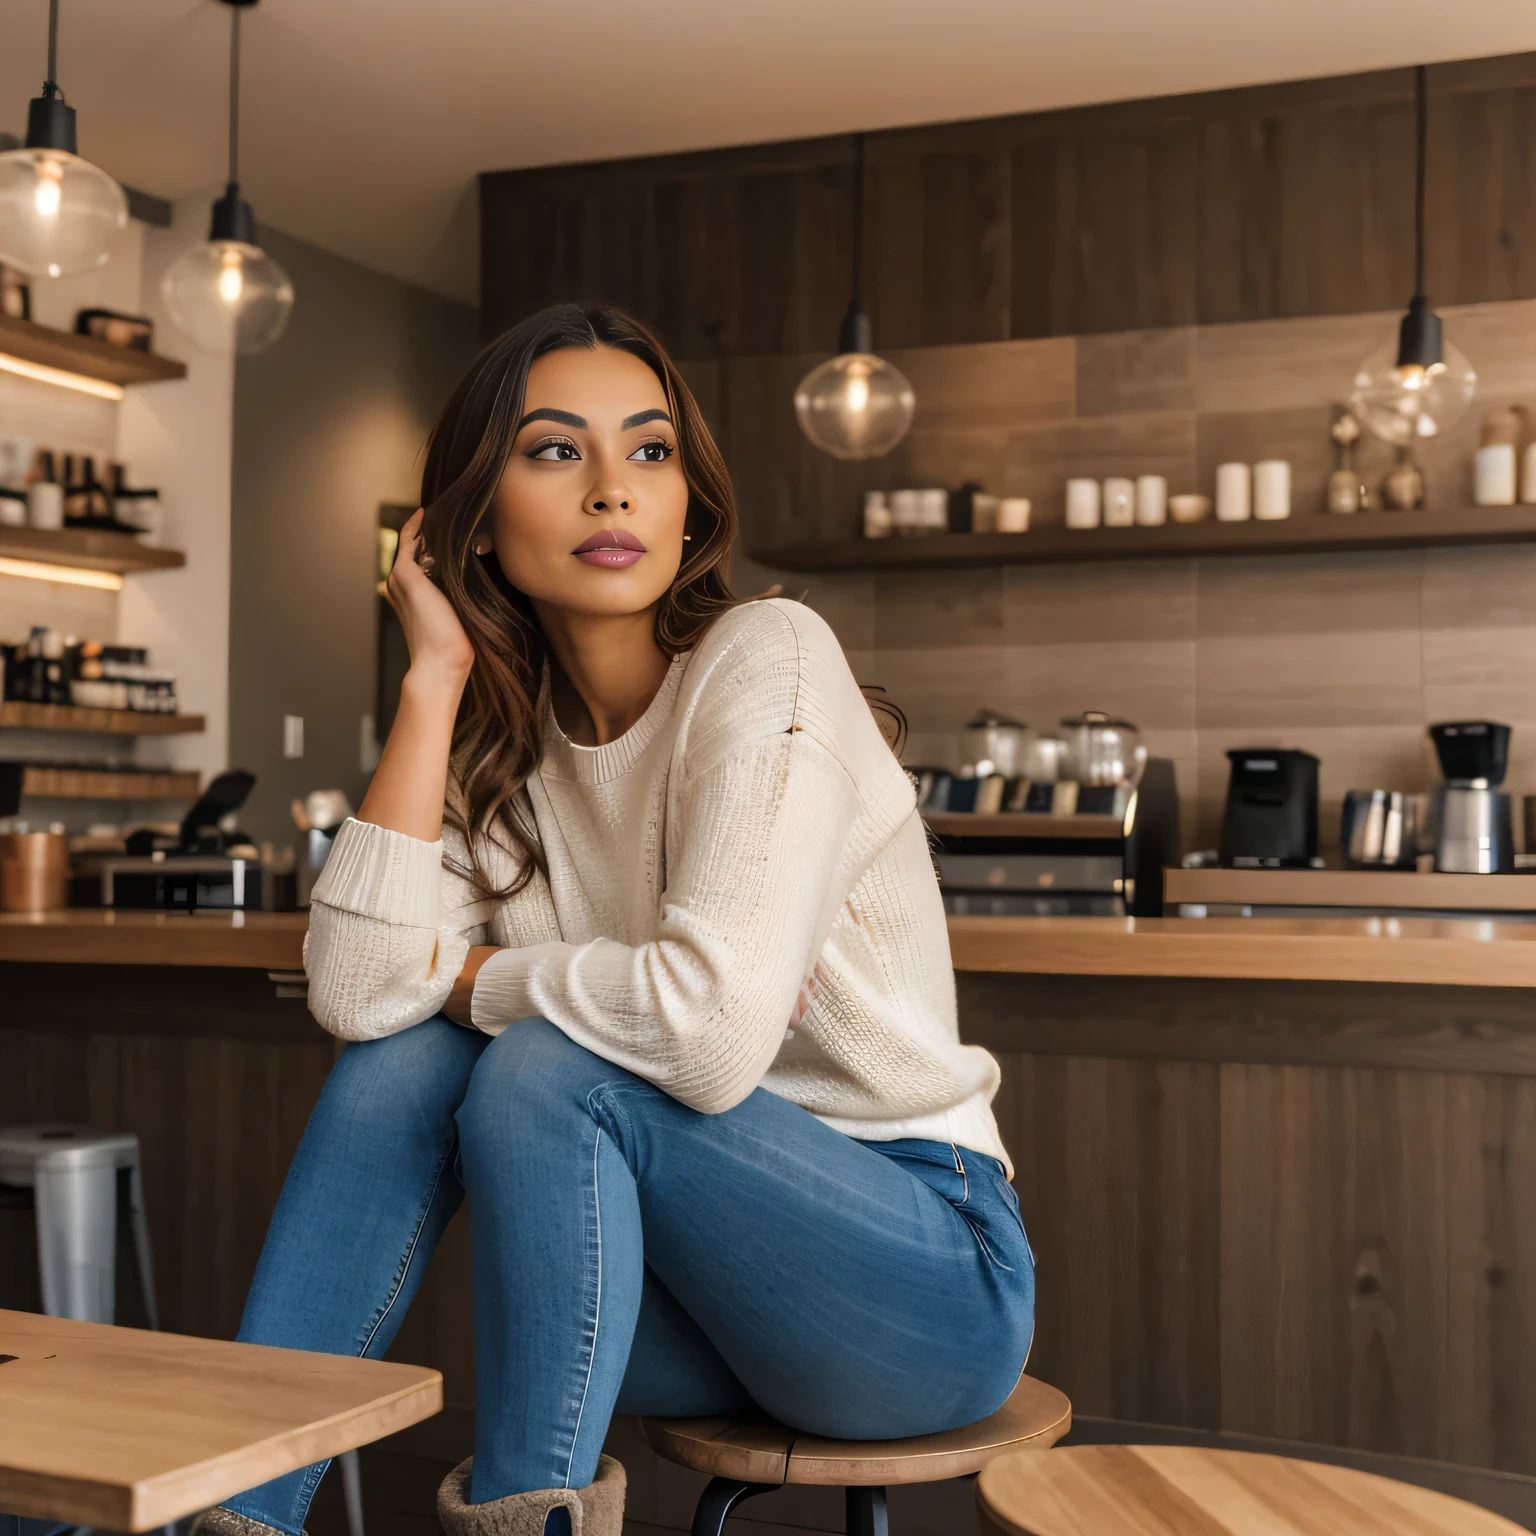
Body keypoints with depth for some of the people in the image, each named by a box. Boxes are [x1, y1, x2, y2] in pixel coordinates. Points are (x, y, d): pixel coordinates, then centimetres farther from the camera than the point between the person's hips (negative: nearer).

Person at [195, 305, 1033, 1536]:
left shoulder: (766, 658, -15)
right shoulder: (501, 750, 4)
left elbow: (711, 1029, -29)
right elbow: (357, 992, -13)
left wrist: (476, 972, -10)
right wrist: (433, 675, -10)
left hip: (925, 1275, -5)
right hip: (690, 1273, 6)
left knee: (550, 1070, -27)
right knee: (404, 1058, -13)